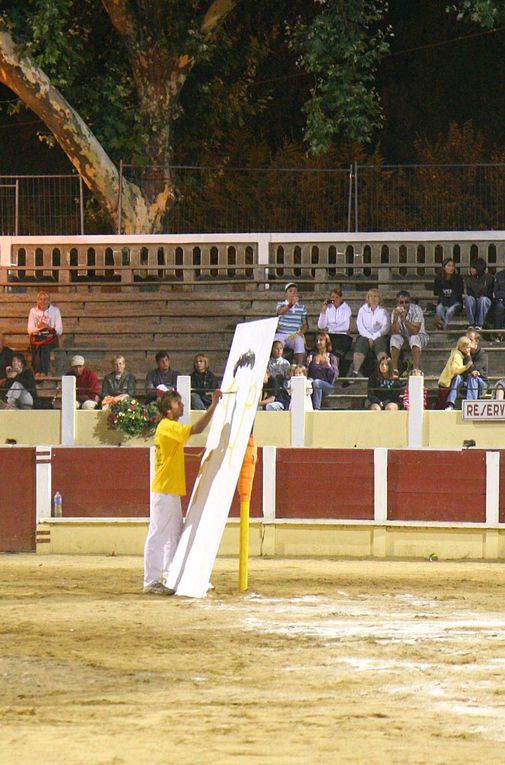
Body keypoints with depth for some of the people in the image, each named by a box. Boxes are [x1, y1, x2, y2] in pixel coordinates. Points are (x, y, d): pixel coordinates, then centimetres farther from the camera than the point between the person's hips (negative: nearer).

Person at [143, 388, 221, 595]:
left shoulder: (169, 427, 17)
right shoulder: (167, 427, -14)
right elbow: (196, 429, -26)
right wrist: (213, 406, -27)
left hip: (172, 492, 10)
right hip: (164, 491, -10)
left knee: (175, 536, 13)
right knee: (158, 535, -7)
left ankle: (170, 580, 18)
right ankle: (151, 582, -6)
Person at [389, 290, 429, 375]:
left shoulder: (417, 310, -18)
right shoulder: (395, 312, -8)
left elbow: (415, 331, -27)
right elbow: (395, 332, -19)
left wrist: (404, 319, -39)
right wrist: (395, 318, -33)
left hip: (419, 336, -3)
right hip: (403, 337, 3)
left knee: (414, 338, -36)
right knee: (394, 338, -28)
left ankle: (416, 370, -41)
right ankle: (394, 370, -27)